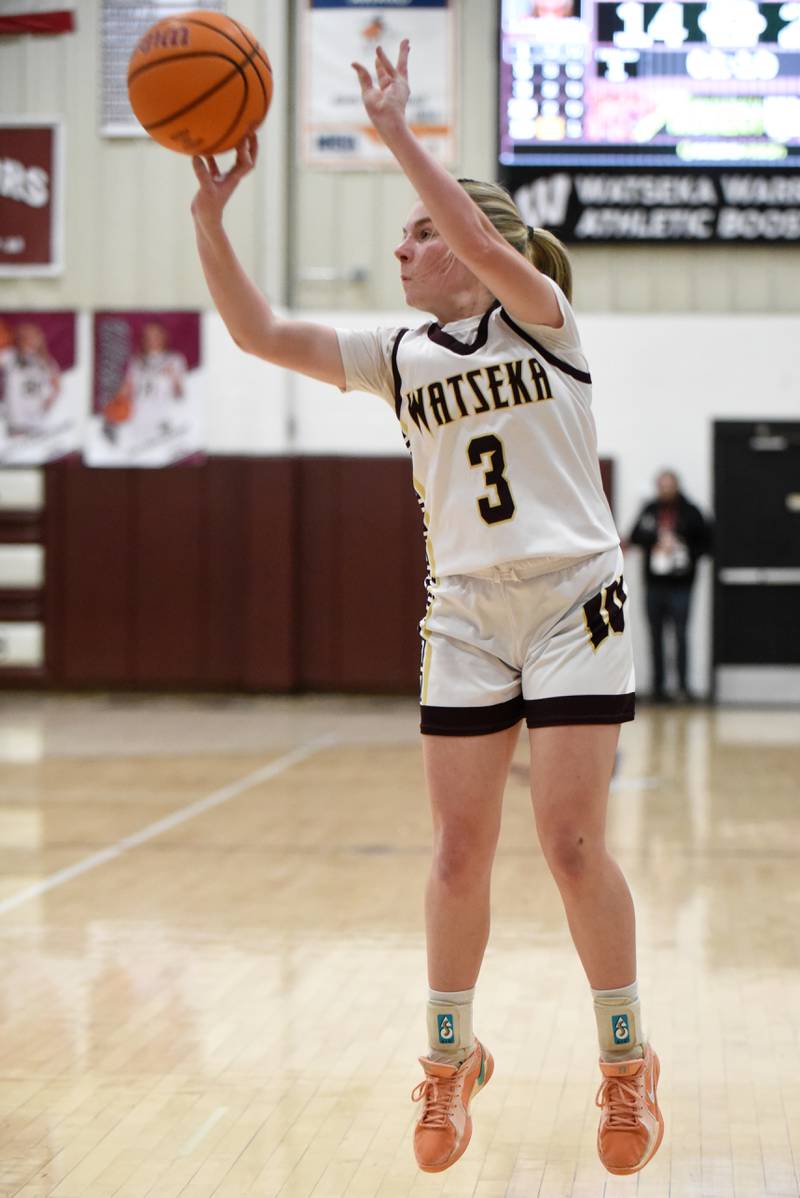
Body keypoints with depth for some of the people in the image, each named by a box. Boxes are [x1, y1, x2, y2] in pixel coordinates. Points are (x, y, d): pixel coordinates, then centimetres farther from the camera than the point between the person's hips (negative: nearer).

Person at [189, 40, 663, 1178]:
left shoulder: (540, 317, 0)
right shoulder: (399, 357, 10)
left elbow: (489, 247, -23)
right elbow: (260, 332, 2)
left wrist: (397, 132, -24)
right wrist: (210, 216, -9)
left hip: (573, 605, -4)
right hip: (465, 617, 4)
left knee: (573, 846, -6)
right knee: (460, 849, 3)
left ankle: (626, 1059, 10)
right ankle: (450, 1059, 19)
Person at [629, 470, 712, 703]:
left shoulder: (690, 512, 1)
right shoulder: (649, 511, 7)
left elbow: (705, 541, 3)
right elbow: (635, 537, 2)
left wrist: (689, 556, -11)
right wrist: (657, 541, -13)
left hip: (680, 584, -3)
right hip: (654, 584, 3)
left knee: (680, 634, -8)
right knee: (656, 636, 6)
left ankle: (683, 685, -7)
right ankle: (658, 686, 12)